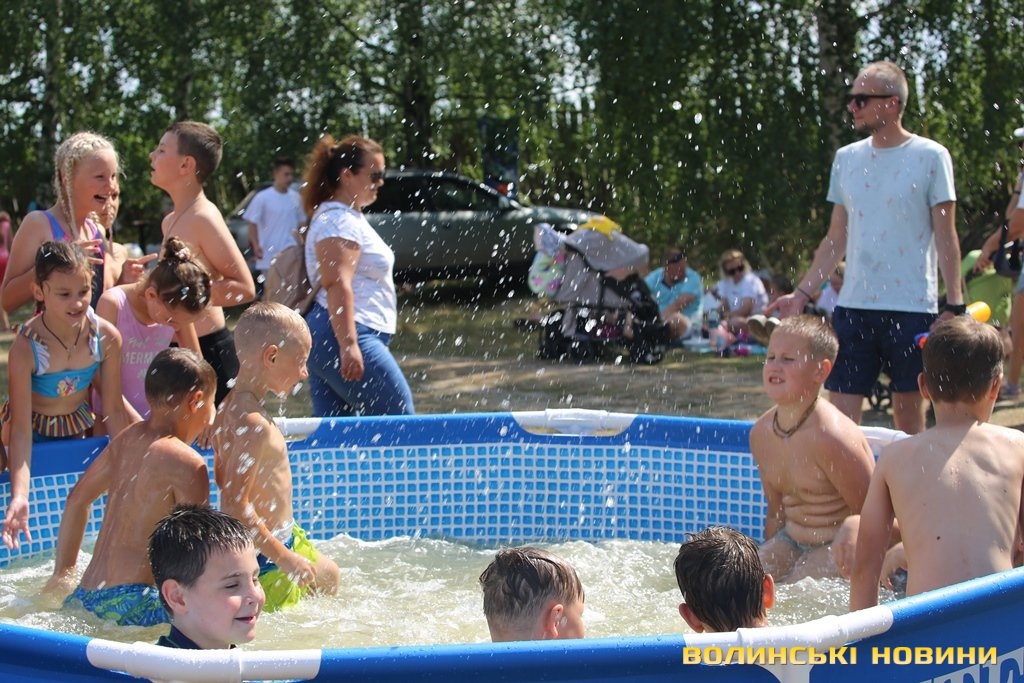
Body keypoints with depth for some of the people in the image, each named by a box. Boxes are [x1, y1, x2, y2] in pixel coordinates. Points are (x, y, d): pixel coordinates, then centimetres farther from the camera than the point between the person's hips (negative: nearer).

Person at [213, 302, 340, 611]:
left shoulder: (231, 407, 3)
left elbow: (223, 478, 16)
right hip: (263, 554, -11)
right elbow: (235, 506, -31)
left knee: (329, 577, 28)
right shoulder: (253, 424, -28)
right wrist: (284, 557, -25)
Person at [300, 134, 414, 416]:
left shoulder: (349, 217, 21)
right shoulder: (339, 221, -12)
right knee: (400, 417, -9)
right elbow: (338, 285, -23)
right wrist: (348, 346, -30)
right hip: (343, 338, -11)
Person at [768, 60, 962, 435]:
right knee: (838, 414, 1)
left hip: (912, 308, -4)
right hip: (853, 306, 4)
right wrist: (802, 293, 9)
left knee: (909, 411, 6)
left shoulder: (930, 157, -3)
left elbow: (946, 237, -3)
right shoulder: (847, 159, 10)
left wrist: (954, 305, -9)